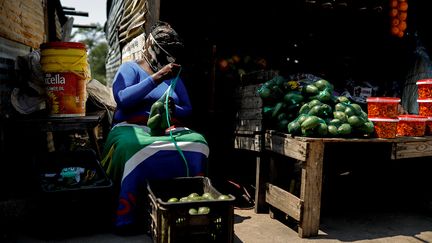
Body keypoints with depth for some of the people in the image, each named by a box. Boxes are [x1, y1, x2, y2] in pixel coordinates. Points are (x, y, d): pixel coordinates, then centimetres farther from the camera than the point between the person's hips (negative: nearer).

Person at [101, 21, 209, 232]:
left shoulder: (174, 77, 22)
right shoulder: (129, 68, 6)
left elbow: (188, 110, 20)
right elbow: (122, 99, -14)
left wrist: (174, 110, -5)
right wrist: (157, 77, -17)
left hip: (167, 129, 4)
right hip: (133, 128, -4)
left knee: (197, 144, -29)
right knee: (135, 148, -42)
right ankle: (126, 218, -30)